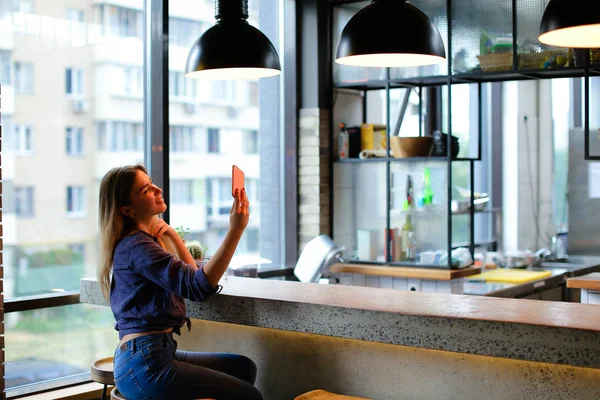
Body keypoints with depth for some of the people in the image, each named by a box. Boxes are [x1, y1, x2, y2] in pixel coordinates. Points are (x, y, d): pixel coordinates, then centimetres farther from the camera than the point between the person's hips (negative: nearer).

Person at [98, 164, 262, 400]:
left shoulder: (141, 240, 15)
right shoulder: (136, 246, -16)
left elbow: (191, 275, 22)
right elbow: (198, 287, -28)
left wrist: (171, 235, 10)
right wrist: (235, 230, -32)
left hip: (148, 356, 10)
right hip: (144, 365, -10)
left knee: (243, 367, 17)